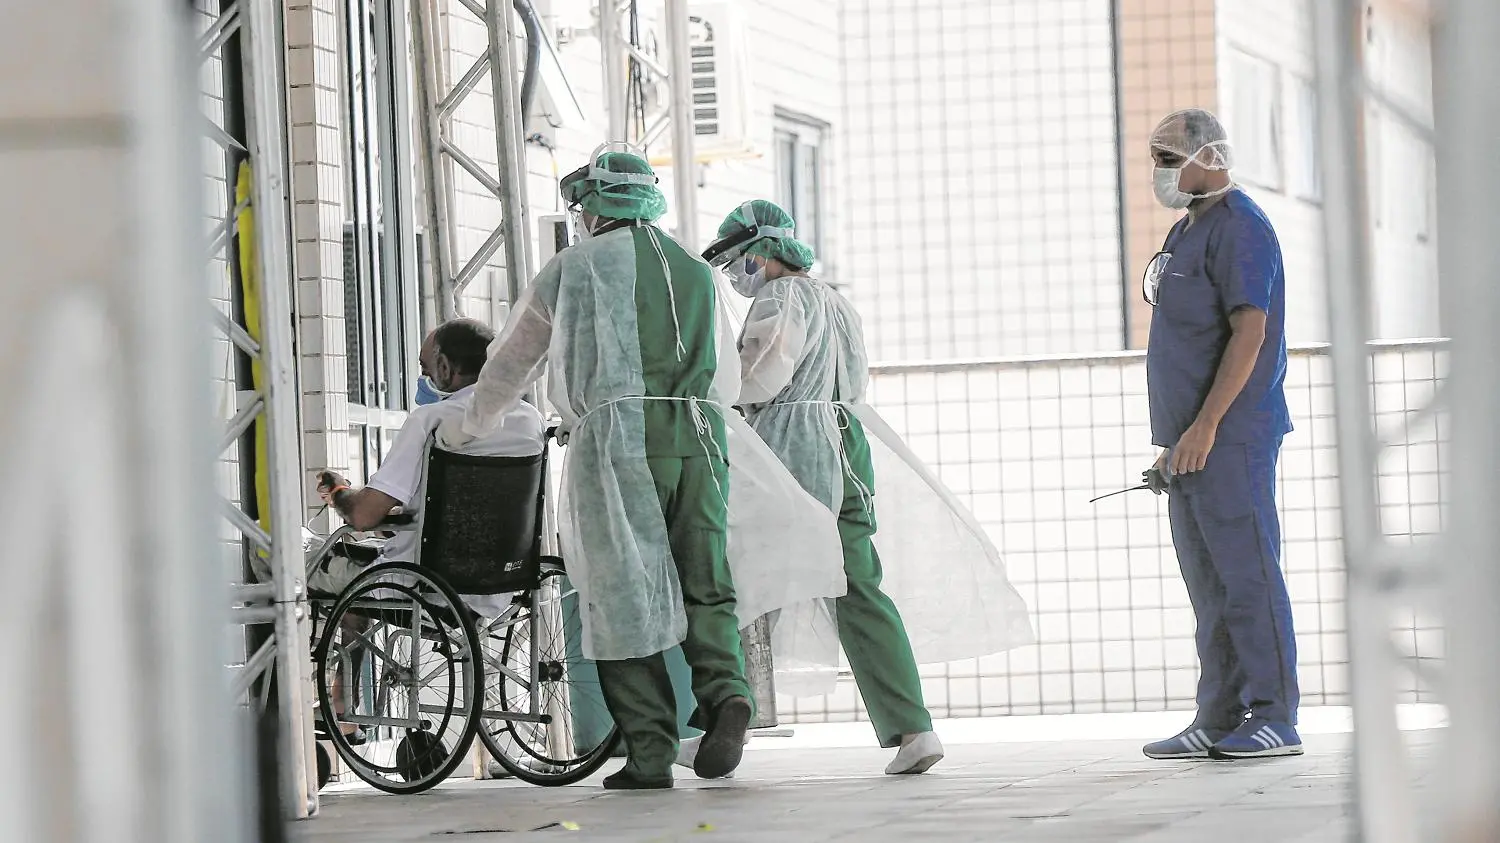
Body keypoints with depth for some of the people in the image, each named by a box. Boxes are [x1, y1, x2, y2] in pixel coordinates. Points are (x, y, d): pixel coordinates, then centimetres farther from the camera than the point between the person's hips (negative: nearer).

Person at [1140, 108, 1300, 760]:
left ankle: (1274, 719, -8)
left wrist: (1206, 425, -22)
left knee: (1247, 574, -9)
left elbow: (1250, 332, -18)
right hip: (1191, 439, 10)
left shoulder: (1240, 228, -10)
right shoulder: (1188, 230, 20)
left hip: (1231, 437, -10)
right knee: (1210, 584, 10)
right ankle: (1218, 720, 14)